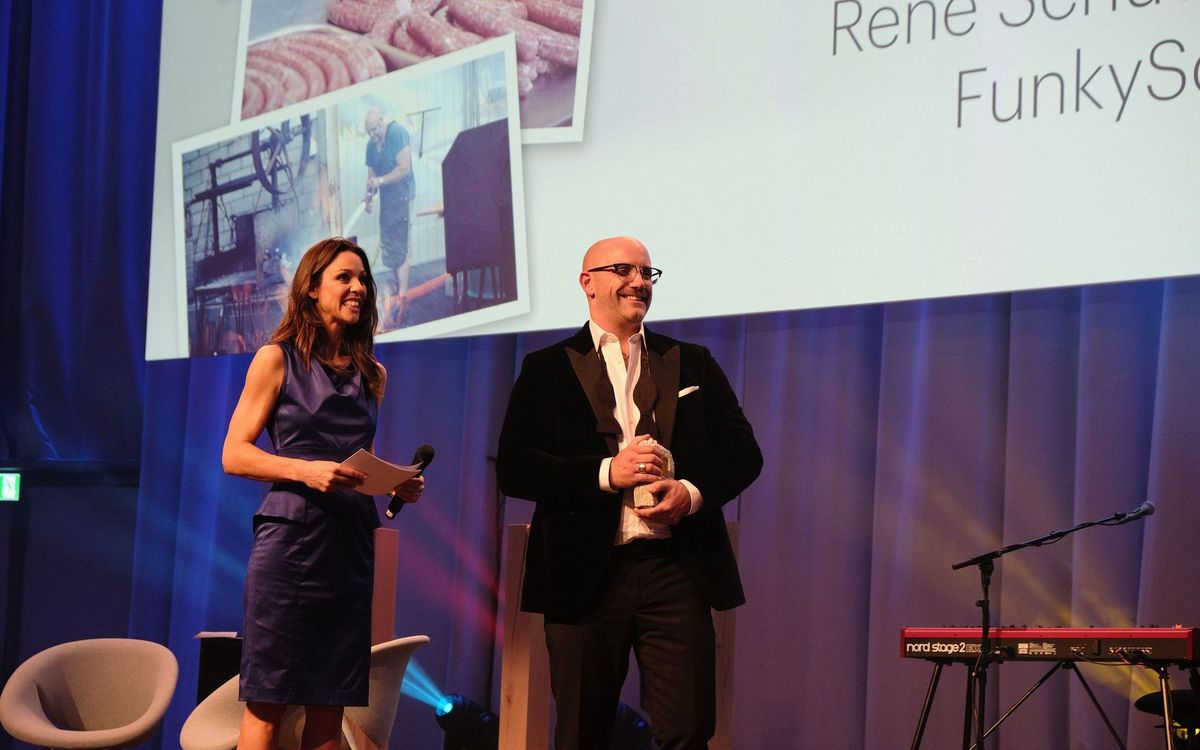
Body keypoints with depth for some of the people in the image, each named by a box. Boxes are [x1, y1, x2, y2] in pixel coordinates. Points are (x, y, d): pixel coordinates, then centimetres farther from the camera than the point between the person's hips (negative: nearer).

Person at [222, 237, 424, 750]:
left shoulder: (371, 375, 16)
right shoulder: (277, 359, 1)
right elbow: (235, 454, -4)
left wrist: (398, 484, 4)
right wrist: (306, 470, -18)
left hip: (351, 546, 5)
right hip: (291, 541, -5)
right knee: (267, 707, -6)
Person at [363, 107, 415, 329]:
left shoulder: (397, 133, -14)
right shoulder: (371, 145, 9)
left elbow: (404, 168, -19)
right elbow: (372, 175, 11)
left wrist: (381, 181, -23)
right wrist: (370, 195, -7)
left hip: (401, 195, -8)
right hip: (386, 199, 8)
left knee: (399, 249, -11)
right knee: (389, 248, 11)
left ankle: (402, 298, -11)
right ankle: (399, 290, 21)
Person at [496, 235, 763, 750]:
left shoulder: (693, 363, 16)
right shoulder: (548, 370, 8)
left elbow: (743, 452, 12)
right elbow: (512, 469, -2)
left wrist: (693, 493, -8)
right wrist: (606, 473, -13)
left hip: (676, 569, 1)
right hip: (585, 574, -1)